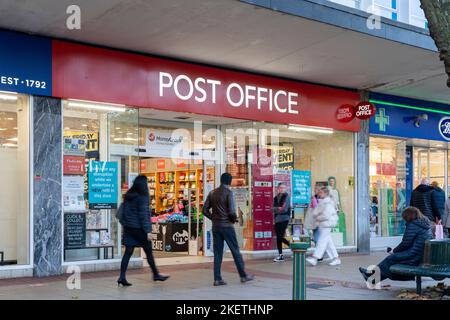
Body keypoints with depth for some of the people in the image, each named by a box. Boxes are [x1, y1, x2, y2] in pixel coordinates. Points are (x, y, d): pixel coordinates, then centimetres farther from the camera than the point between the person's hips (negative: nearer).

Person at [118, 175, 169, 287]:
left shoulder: (128, 195, 8)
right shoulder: (142, 197, -14)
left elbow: (123, 211, 13)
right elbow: (144, 215, -16)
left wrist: (124, 224, 20)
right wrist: (148, 231, -13)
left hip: (128, 227, 7)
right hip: (139, 228, -7)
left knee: (128, 252, 6)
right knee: (148, 251, 7)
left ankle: (122, 277, -2)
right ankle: (156, 274, 20)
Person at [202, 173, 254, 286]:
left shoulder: (212, 193, 7)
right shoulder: (228, 193, -10)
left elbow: (205, 210, 6)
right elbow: (231, 211, -17)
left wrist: (214, 218, 14)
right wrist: (234, 219, 2)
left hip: (215, 226, 5)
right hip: (227, 226, -5)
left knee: (217, 253, 7)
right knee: (235, 251, 5)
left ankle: (217, 279, 6)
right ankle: (243, 276, 13)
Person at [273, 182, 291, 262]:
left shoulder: (286, 196, -3)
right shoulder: (276, 198, 14)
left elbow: (285, 209, -13)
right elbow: (273, 208, 3)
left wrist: (277, 209, -4)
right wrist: (278, 208, -16)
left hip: (284, 219, -6)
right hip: (277, 219, 6)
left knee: (280, 237, -9)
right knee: (279, 237, 5)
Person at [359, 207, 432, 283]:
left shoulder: (412, 225, -15)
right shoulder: (426, 223, 13)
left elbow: (405, 243, -13)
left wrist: (394, 251, 3)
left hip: (415, 257, -9)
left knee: (390, 259, 1)